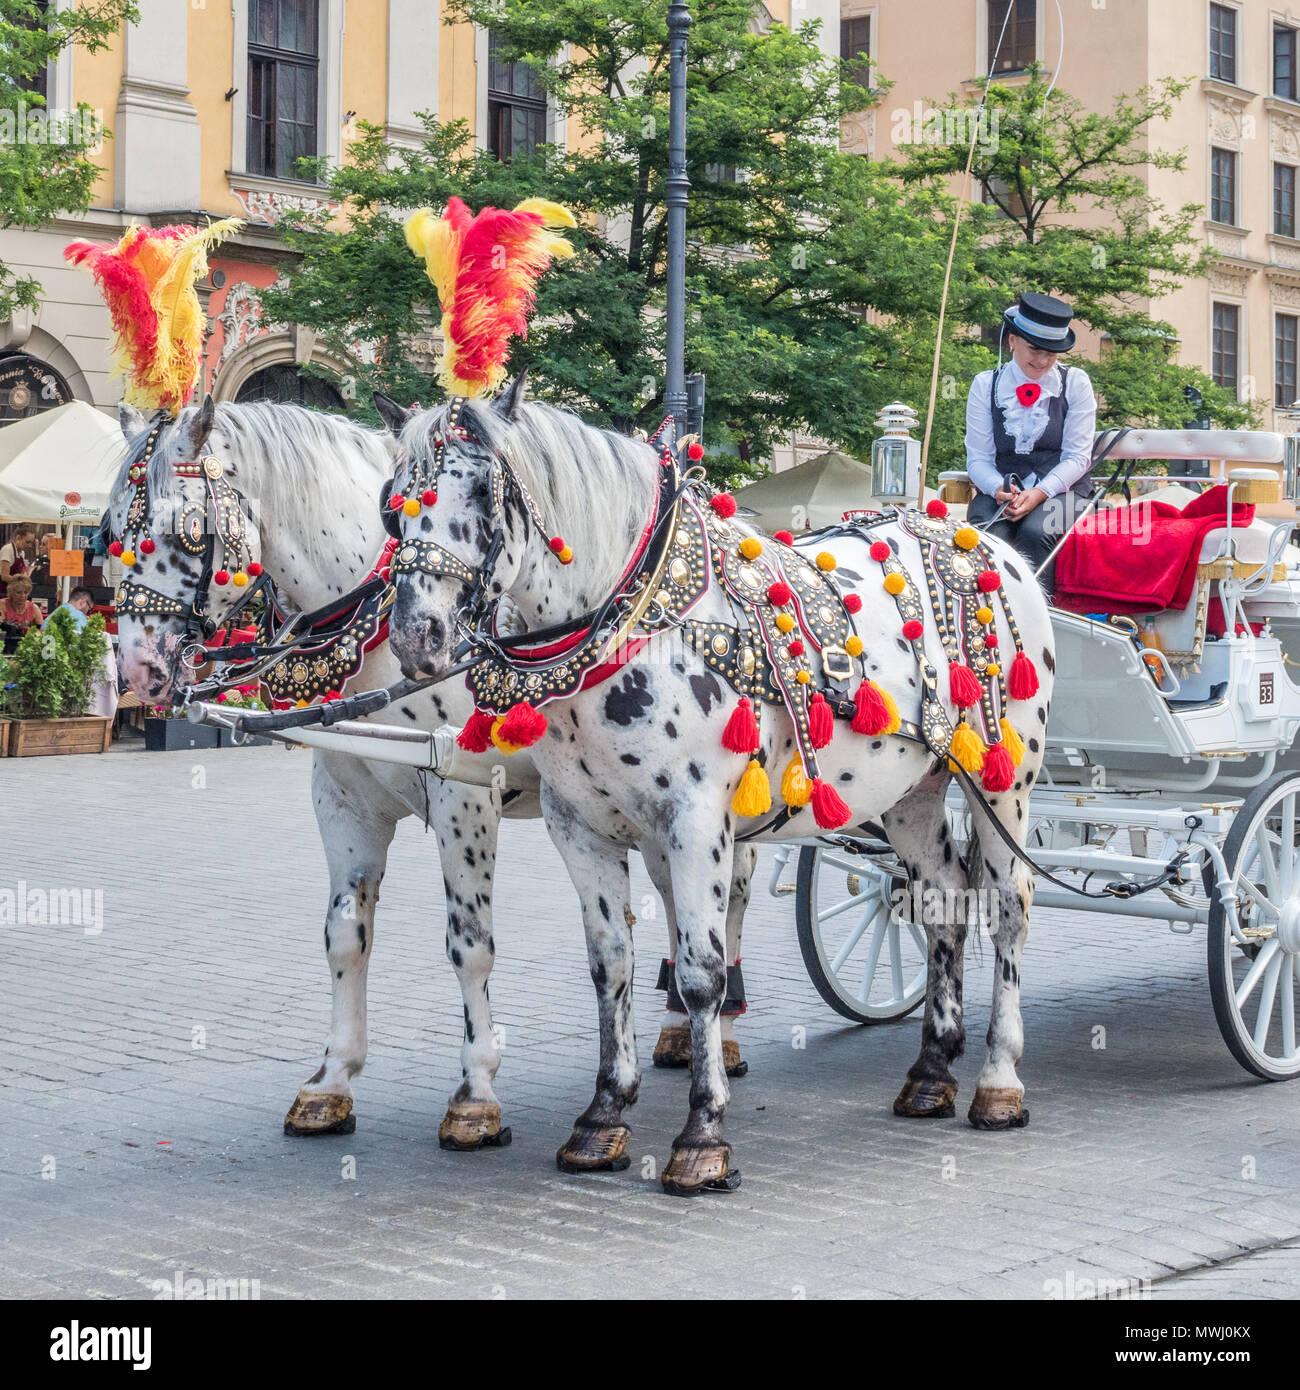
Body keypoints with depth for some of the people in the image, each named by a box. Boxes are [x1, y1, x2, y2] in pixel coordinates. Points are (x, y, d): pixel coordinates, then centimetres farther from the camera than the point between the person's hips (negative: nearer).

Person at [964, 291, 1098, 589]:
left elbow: (1077, 457, 1)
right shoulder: (986, 385, 9)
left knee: (1035, 532, -34)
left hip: (1060, 487, -1)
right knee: (989, 536, -32)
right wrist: (999, 489, -17)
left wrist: (1039, 493, -17)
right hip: (1001, 486, 1)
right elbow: (977, 458, 7)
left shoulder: (1075, 383, 7)